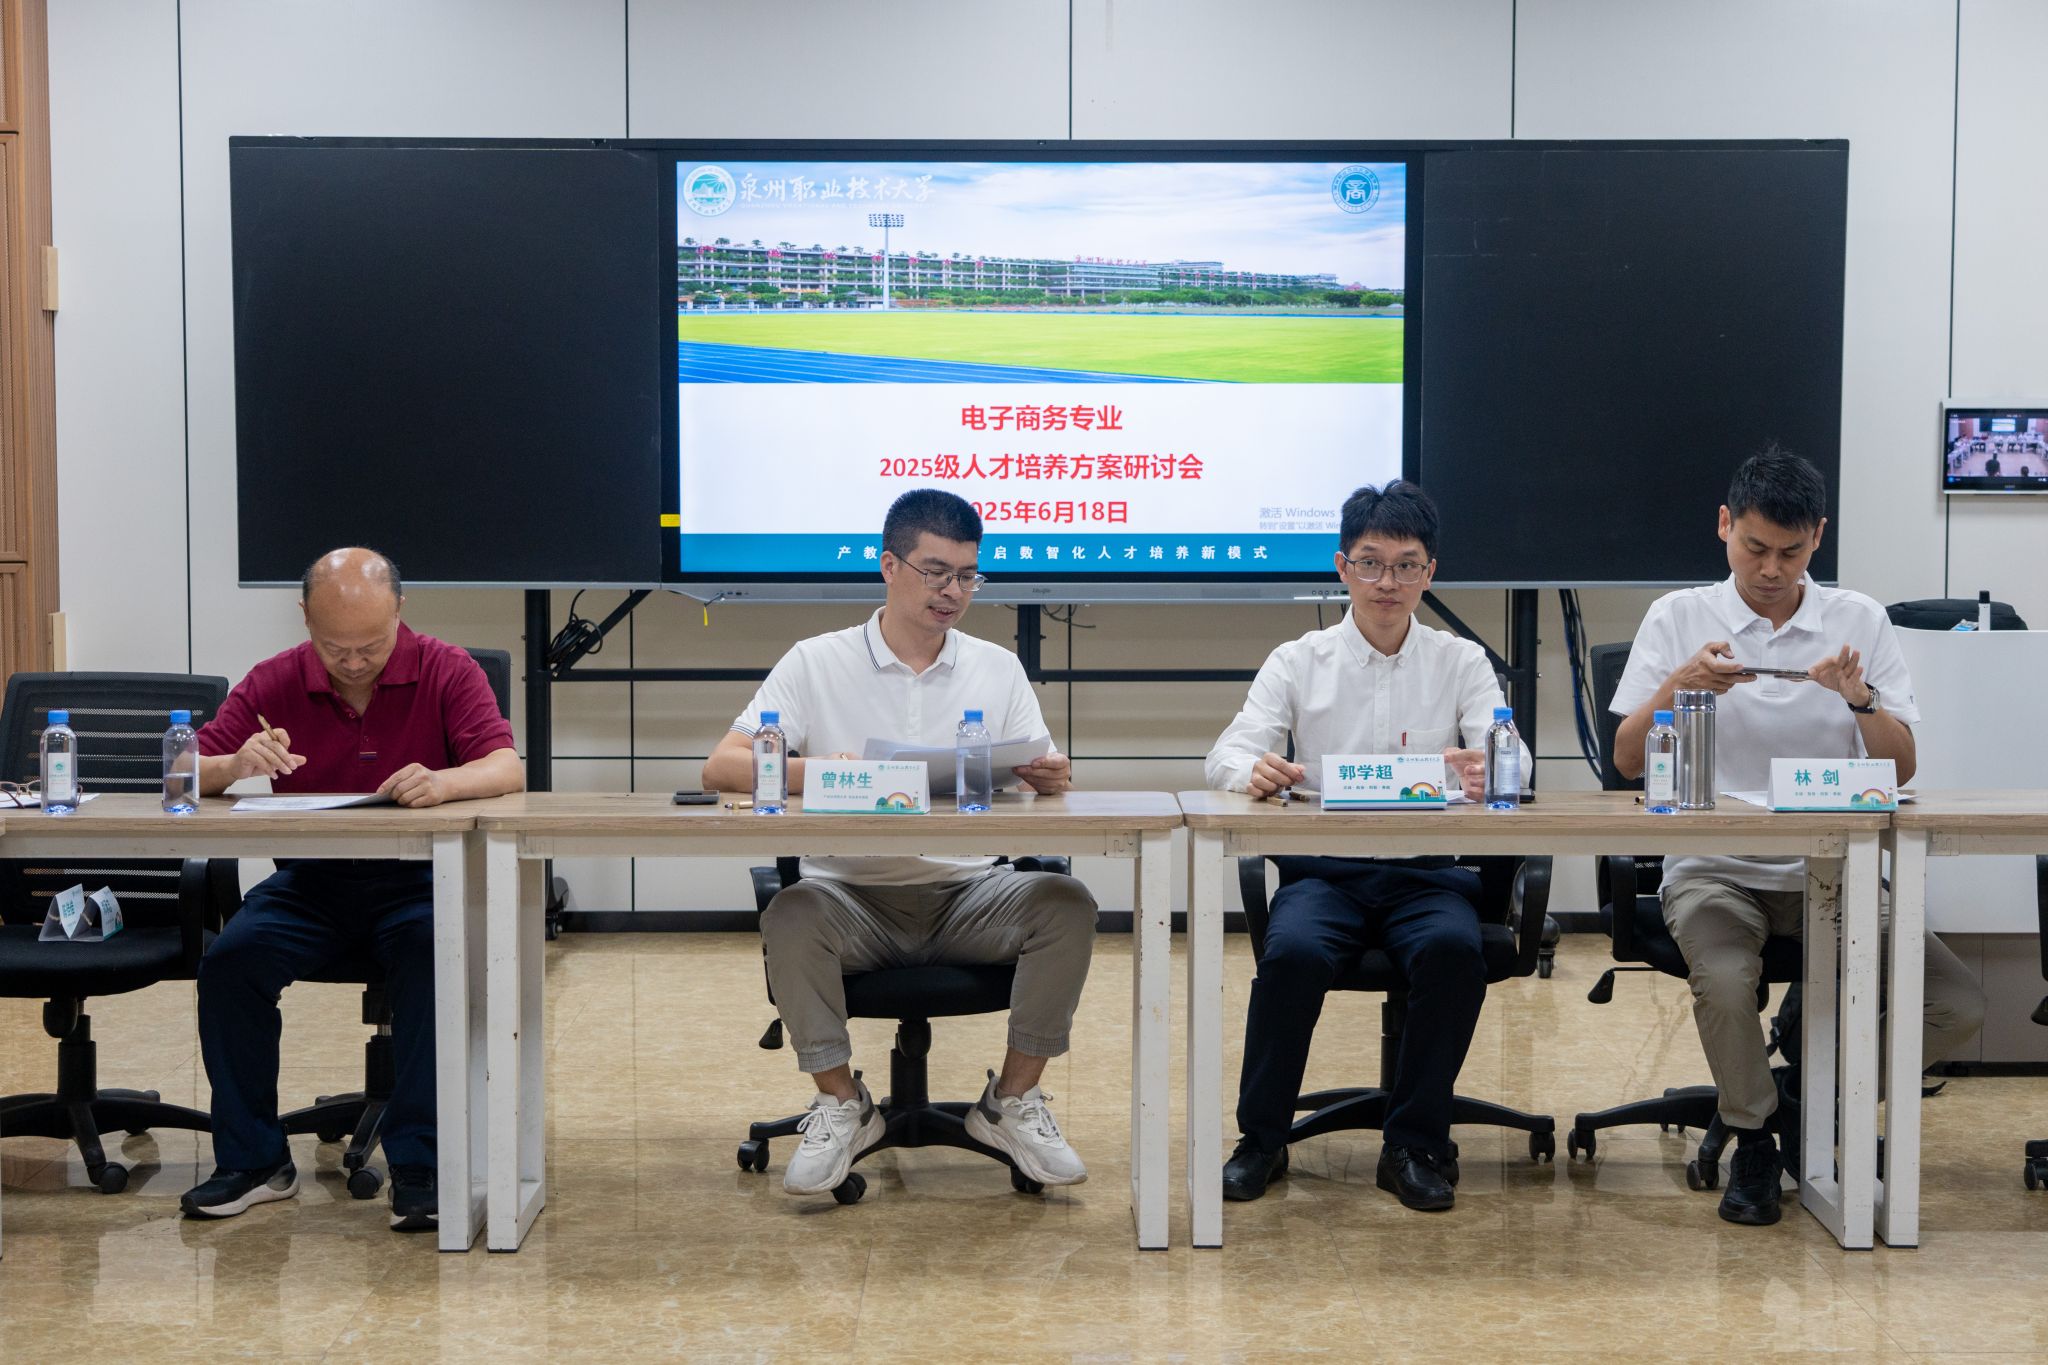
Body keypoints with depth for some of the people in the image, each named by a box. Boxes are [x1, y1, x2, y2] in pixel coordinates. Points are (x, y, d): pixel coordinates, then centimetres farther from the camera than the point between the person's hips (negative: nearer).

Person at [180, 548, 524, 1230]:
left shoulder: (446, 671, -3)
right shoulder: (275, 682, 2)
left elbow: (507, 769, -14)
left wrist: (445, 781, -37)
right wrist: (238, 764, -26)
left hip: (416, 879, -2)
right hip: (308, 880, 2)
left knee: (438, 954, -34)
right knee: (230, 959, -25)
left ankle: (417, 1163, -22)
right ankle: (253, 1160, -9)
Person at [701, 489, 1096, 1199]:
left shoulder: (999, 669, 12)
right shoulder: (816, 663, 4)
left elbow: (1040, 776, 7)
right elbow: (722, 766, -5)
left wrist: (1049, 777, -20)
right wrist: (815, 774, -24)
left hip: (967, 894, 2)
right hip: (854, 894, -2)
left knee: (1067, 904, -25)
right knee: (791, 916, -33)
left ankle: (1012, 1101, -6)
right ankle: (841, 1105, -10)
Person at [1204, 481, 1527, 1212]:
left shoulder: (1461, 662, 12)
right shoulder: (1298, 662, 11)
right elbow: (1228, 753, 0)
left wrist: (1486, 770, -29)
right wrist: (1255, 771, -26)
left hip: (1426, 872, 0)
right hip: (1324, 870, 0)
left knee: (1455, 948, -32)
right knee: (1292, 952, -32)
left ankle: (1415, 1145, -14)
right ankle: (1261, 1139, -11)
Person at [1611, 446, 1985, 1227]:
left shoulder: (1860, 621, 8)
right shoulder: (1678, 617, 5)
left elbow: (1902, 768, 4)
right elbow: (1627, 761, 0)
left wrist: (1860, 698, -15)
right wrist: (1677, 687, -17)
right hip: (1714, 868, -2)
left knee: (1957, 1009, -17)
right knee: (1725, 981, -35)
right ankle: (1752, 1139, -5)